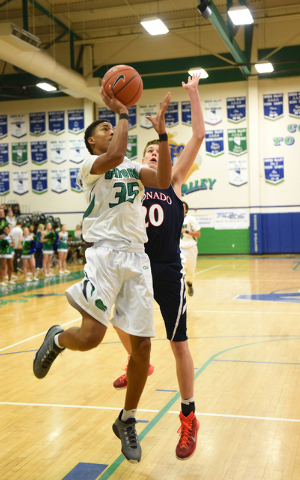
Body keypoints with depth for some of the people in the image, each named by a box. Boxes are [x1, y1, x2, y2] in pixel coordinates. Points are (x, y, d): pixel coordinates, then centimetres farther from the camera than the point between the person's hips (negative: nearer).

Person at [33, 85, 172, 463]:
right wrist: (123, 113, -9)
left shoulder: (133, 168, 20)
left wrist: (161, 132, -4)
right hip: (107, 253, -5)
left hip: (137, 257, 5)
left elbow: (163, 180, 0)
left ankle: (127, 422, 21)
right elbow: (113, 157, -21)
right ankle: (57, 339, 20)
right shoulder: (89, 165, 3)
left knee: (142, 343, 2)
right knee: (90, 337, -19)